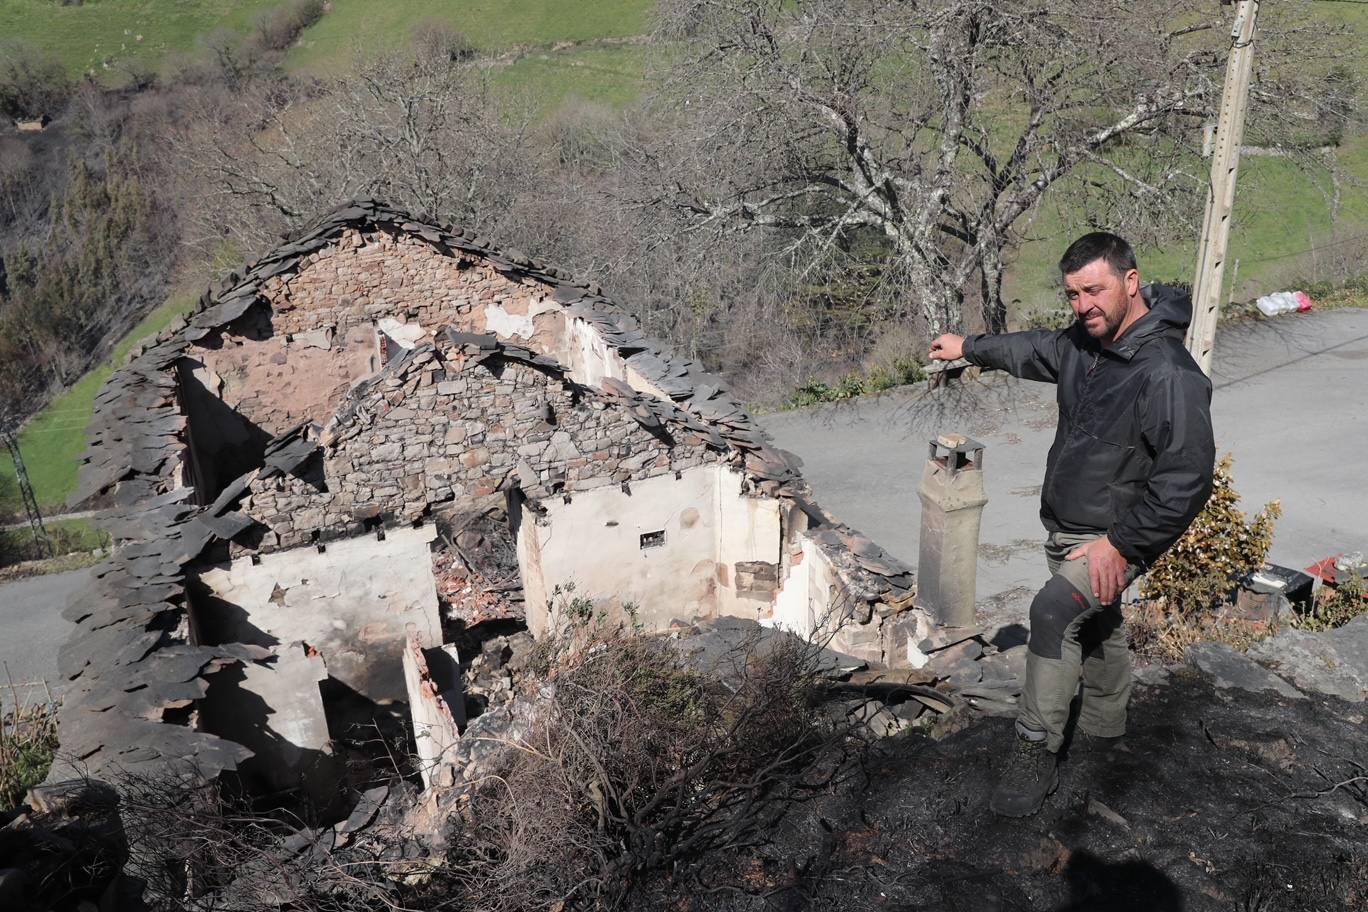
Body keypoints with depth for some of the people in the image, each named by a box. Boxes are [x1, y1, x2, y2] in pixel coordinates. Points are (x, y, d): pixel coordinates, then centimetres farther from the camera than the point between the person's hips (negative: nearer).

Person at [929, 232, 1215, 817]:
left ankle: (1035, 755, -13)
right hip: (1067, 527, 9)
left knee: (1053, 610, -25)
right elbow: (1032, 350, 22)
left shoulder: (1167, 373, -27)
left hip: (1116, 537, -8)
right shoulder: (1084, 344, -1)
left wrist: (1121, 543, -27)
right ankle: (1103, 728, 43)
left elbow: (1187, 479, -28)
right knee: (1096, 626, 22)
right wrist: (969, 348, 33)